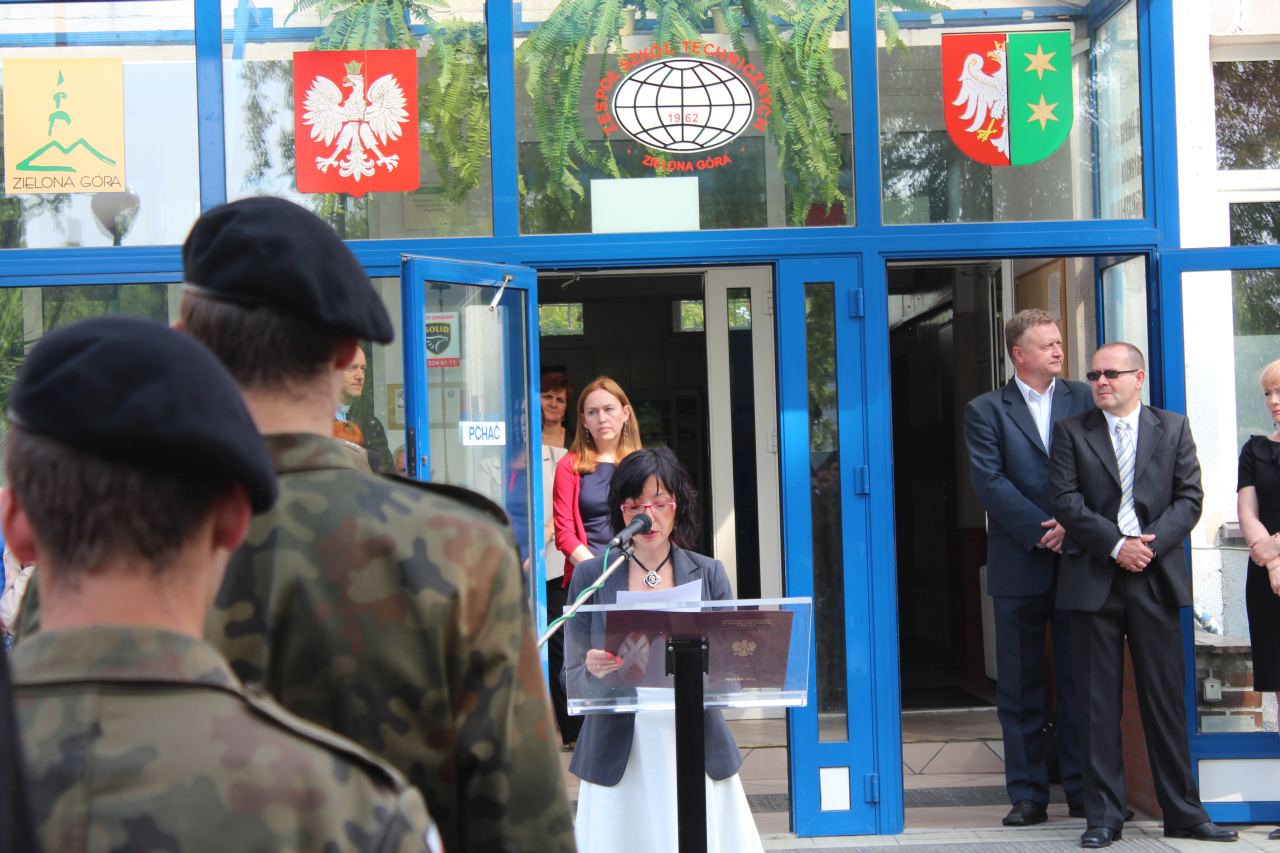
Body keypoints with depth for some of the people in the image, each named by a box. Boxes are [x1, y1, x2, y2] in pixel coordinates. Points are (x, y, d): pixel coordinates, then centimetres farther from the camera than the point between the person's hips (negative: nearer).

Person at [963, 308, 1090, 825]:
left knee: (1079, 680, 5)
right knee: (1020, 686, 4)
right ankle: (1028, 795, 10)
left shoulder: (1083, 399, 9)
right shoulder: (986, 410, 4)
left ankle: (1085, 791, 13)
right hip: (1020, 566, -1)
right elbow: (989, 481, -6)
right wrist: (1041, 532, -13)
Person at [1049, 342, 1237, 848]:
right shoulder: (1071, 432, 6)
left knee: (1166, 701, 5)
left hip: (1156, 579, 1)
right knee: (1098, 705, 2)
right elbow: (1064, 500, -3)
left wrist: (1150, 543, -12)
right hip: (1094, 580, 0)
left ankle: (1183, 812, 13)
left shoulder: (1173, 428, 9)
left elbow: (1189, 497, 2)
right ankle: (1104, 816, 8)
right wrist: (1116, 544, -13)